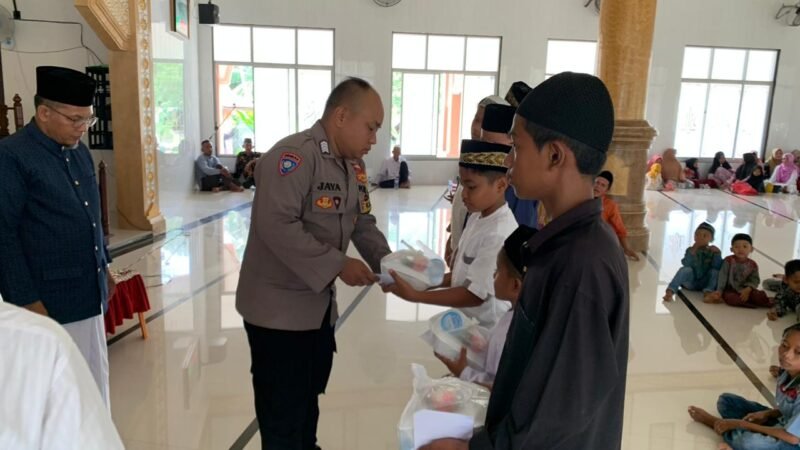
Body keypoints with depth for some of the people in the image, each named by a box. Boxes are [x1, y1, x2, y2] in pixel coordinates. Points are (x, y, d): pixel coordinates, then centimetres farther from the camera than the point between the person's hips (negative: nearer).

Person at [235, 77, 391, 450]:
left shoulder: (354, 165, 6)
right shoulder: (293, 155, -23)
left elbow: (362, 223, 11)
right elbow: (276, 226, -31)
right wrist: (338, 265, -28)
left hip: (320, 302, 8)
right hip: (279, 307, -8)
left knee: (308, 400, 25)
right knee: (283, 413, 8)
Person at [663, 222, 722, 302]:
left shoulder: (713, 252, 0)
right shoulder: (690, 250, -2)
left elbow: (718, 267, -15)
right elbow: (686, 264, -21)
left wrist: (717, 253, -24)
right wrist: (693, 250, -28)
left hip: (705, 284, 1)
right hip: (690, 283, -1)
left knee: (715, 271, -22)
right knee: (686, 269, -29)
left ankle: (708, 292, -36)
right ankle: (670, 291, -42)